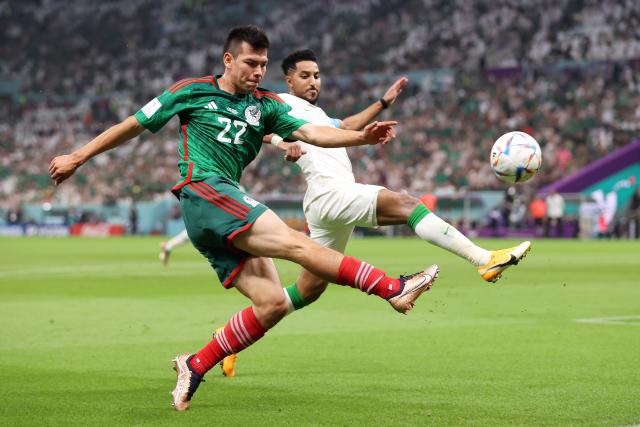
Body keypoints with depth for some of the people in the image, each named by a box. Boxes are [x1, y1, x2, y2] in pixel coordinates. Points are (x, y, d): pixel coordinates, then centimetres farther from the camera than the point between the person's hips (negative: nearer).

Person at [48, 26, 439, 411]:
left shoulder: (265, 105, 16)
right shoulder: (193, 92, 6)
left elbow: (311, 132, 2)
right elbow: (133, 126, 14)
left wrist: (361, 137, -16)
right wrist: (78, 158, 17)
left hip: (230, 212, 7)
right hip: (203, 191, -7)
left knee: (272, 303, -7)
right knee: (295, 243, -21)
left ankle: (195, 367, 2)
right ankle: (394, 289, -29)